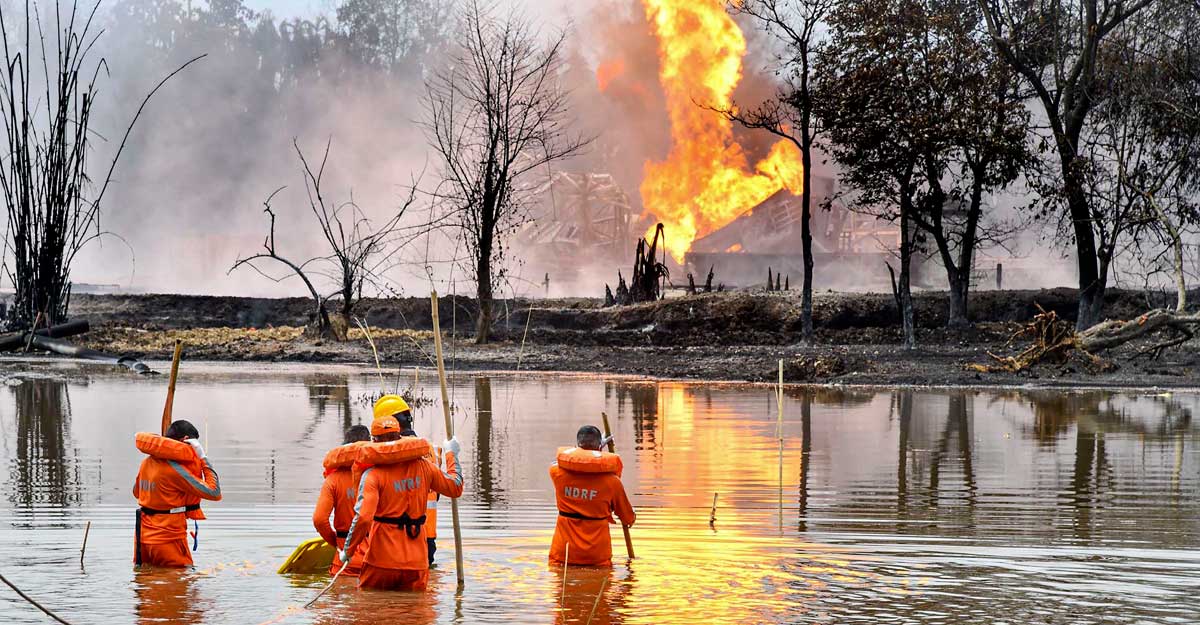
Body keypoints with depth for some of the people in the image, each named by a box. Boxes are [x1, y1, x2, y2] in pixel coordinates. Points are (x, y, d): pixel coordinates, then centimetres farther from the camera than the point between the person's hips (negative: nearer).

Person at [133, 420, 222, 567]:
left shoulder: (146, 462, 5)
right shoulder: (175, 469, -18)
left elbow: (137, 492, 23)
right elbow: (214, 493, -17)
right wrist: (204, 459, -10)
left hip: (142, 538, 7)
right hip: (168, 540, -7)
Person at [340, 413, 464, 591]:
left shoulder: (373, 474, -9)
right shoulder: (423, 466, 3)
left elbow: (363, 518, -19)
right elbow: (456, 487, 17)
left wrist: (348, 550, -6)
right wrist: (451, 455, 31)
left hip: (381, 561, -3)